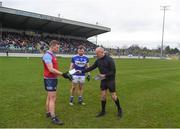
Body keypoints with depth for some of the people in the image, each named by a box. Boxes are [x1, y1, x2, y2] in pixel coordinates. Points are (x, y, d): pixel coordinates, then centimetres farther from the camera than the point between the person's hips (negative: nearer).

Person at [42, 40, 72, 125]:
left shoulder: (52, 55, 11)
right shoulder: (47, 56, -19)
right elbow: (51, 69, -27)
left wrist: (64, 74, 11)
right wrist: (63, 74, -29)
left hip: (53, 79, 10)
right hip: (50, 79, -10)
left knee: (50, 97, 17)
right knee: (53, 98, -6)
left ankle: (48, 113, 30)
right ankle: (53, 118, 0)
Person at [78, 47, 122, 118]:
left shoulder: (109, 59, -16)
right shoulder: (98, 60, 3)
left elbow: (113, 71, -16)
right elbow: (91, 67, 8)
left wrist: (105, 75, -24)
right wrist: (82, 71, 3)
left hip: (110, 80, -5)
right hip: (103, 80, 6)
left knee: (113, 96, 1)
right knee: (103, 95, 7)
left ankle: (119, 109, 23)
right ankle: (103, 111, 20)